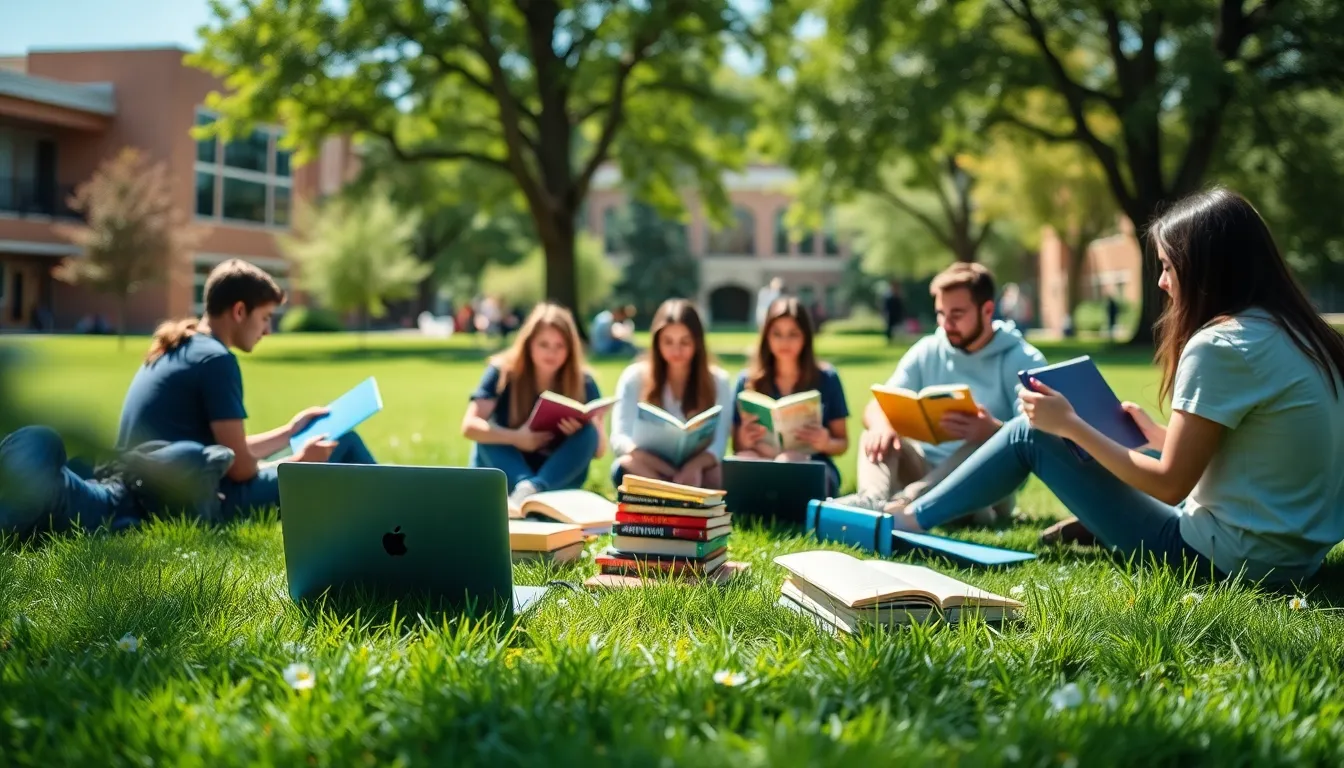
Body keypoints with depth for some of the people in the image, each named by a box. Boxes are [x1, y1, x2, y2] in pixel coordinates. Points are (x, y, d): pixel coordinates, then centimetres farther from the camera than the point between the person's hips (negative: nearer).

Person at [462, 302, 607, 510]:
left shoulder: (583, 382, -6)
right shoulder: (503, 371, -10)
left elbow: (599, 449, -7)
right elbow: (470, 426, -19)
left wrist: (582, 430, -29)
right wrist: (516, 438, -33)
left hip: (558, 479, 1)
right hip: (505, 480, 0)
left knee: (589, 432, -24)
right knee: (487, 434, -25)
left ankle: (529, 490, -46)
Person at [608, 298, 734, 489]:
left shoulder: (718, 381, 1)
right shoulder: (634, 377, 0)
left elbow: (718, 444, -10)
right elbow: (620, 438, -8)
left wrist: (693, 466, -34)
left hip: (695, 473, -1)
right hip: (650, 470, 1)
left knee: (718, 475, -35)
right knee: (627, 465, -34)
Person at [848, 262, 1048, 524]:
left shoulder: (1023, 360, -5)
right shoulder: (927, 351, 7)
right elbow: (877, 406, 1)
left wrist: (993, 431, -41)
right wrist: (880, 426, -25)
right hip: (928, 469, 4)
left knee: (986, 444, -33)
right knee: (878, 436, -17)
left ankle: (906, 503, -55)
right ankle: (873, 501, -47)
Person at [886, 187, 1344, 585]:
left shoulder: (1219, 346, -19)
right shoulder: (1296, 334, 6)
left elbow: (1170, 484, -16)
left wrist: (1069, 426, -7)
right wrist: (1162, 437, 18)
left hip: (1231, 556, -8)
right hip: (1297, 550, 8)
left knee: (1031, 433, 3)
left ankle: (913, 521, 18)